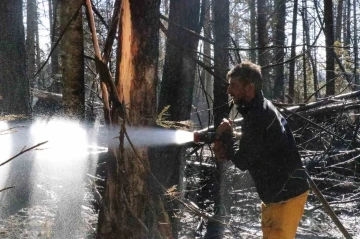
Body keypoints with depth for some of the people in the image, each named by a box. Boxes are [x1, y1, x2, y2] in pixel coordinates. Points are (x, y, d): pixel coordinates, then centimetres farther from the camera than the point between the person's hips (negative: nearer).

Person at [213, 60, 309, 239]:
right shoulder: (262, 109, 11)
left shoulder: (257, 116, -22)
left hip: (285, 195, -11)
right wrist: (226, 151, 0)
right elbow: (252, 152, 17)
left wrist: (226, 135, -5)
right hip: (280, 192, 11)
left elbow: (243, 161, -19)